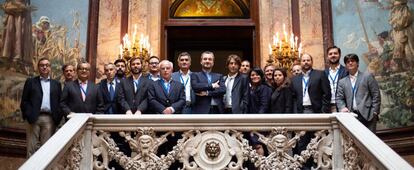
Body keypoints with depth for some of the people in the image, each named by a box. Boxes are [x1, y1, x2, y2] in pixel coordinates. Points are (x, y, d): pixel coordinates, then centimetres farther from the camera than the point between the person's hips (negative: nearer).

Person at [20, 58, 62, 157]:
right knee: (31, 147, 1)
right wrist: (28, 115, -8)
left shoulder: (56, 84, 16)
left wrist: (57, 117, -3)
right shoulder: (30, 82, 11)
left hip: (49, 119, 1)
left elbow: (60, 102, 10)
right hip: (34, 118, -1)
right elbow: (24, 101, 4)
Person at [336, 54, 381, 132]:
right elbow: (339, 98, 12)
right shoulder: (342, 82, 16)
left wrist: (374, 112, -6)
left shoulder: (367, 76, 7)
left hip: (367, 114, -2)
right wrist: (342, 107, -10)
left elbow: (376, 95, 3)